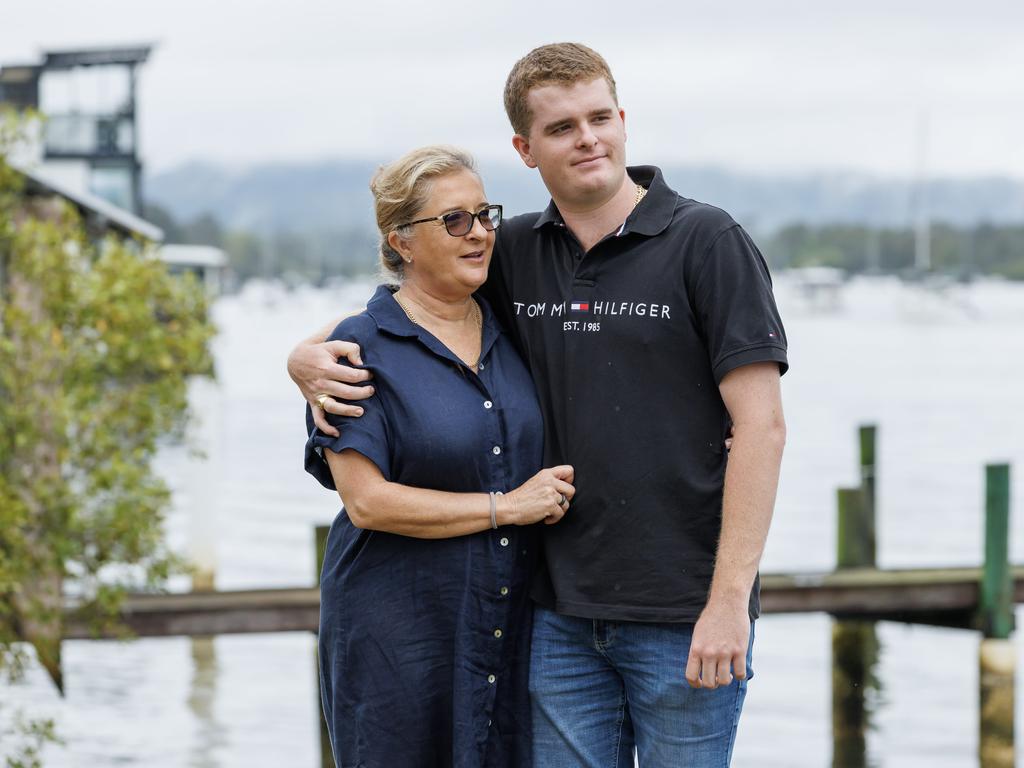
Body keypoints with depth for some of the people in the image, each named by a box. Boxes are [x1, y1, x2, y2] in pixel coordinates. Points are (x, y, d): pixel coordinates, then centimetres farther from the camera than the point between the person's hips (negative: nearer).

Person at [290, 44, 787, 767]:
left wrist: (728, 599, -17)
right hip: (562, 612, 5)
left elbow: (761, 426, -11)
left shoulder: (707, 242, -6)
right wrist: (309, 355, -3)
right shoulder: (515, 253, 9)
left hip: (684, 617, -5)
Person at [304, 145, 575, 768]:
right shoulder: (366, 349, -7)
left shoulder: (509, 334, 10)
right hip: (397, 640, -5)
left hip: (511, 634, 5)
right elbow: (367, 501, -16)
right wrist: (507, 507, -14)